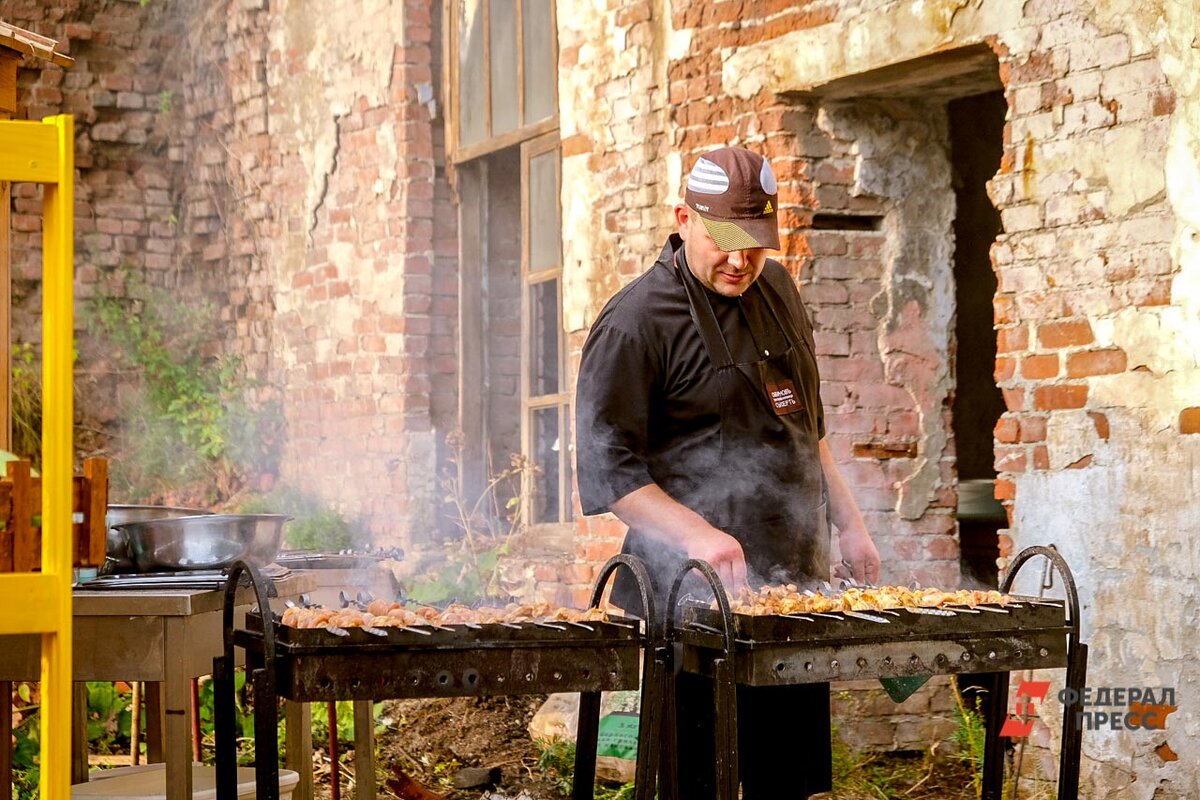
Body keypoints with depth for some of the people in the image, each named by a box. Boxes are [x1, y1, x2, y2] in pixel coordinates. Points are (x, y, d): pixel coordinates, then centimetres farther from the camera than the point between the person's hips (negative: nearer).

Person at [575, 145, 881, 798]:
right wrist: (697, 535, -26)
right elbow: (609, 468, -14)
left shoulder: (776, 290, 14)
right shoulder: (635, 321, -9)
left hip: (794, 581, 7)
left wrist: (848, 522, 19)